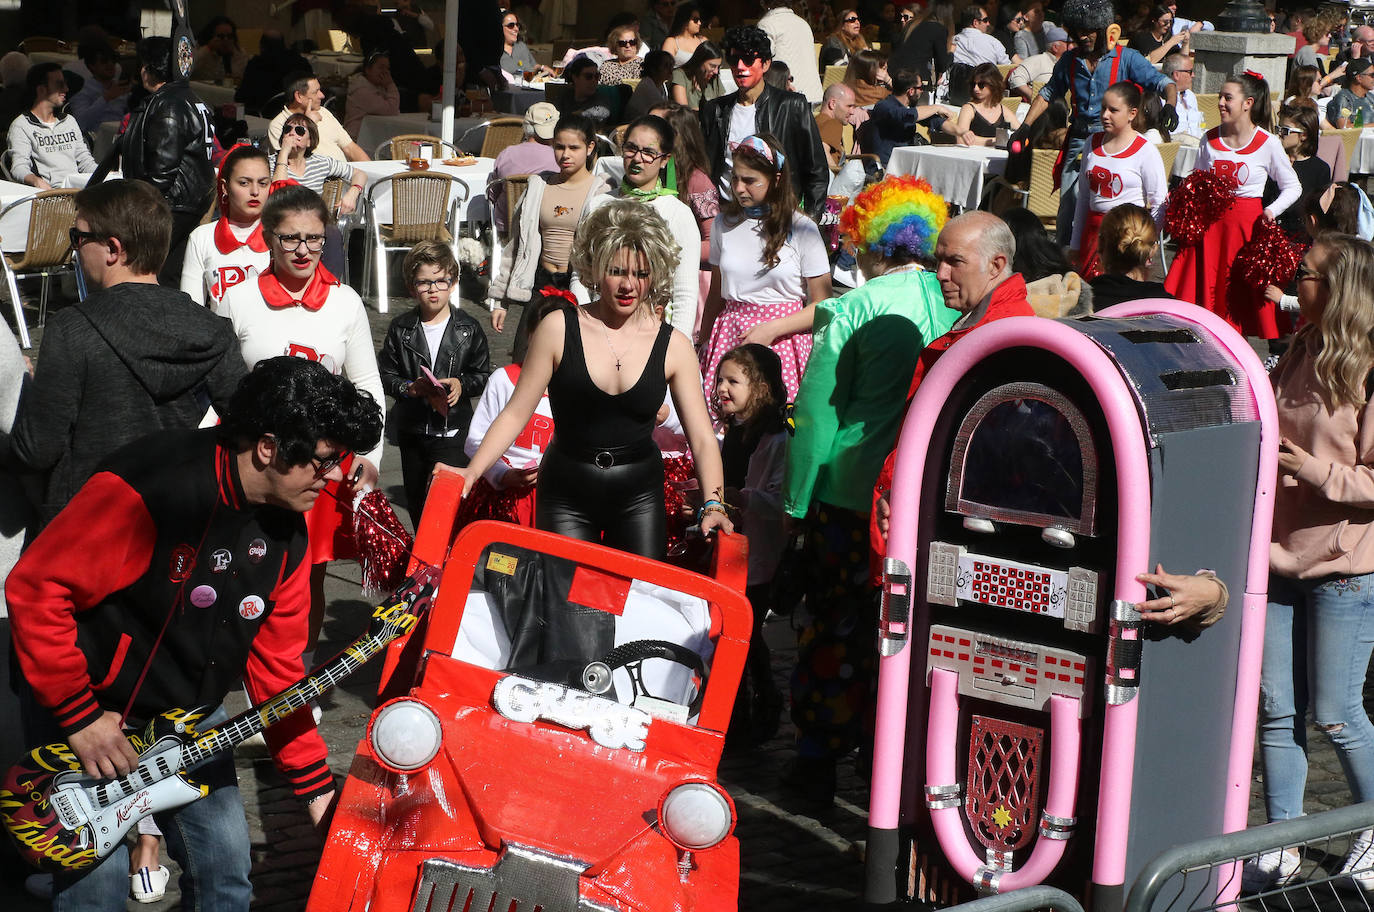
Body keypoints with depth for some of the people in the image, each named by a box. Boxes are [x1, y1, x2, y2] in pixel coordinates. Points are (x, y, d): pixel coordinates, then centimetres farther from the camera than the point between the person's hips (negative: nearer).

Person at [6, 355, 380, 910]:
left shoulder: (287, 533, -3)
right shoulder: (146, 491, -28)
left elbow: (275, 664, 5)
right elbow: (35, 588, -25)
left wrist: (314, 782, 3)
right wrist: (78, 717, -21)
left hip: (193, 717, 7)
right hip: (96, 714, -7)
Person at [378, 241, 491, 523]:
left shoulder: (468, 330, -3)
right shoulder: (401, 329, 0)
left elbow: (483, 376, 3)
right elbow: (385, 375, 2)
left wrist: (461, 384, -17)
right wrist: (408, 388, -17)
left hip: (452, 431, -3)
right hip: (412, 430, 3)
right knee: (416, 500, 16)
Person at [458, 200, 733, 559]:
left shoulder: (673, 347, -2)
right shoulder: (558, 331, -6)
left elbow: (702, 438, -3)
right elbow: (516, 413, -3)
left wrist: (713, 504, -17)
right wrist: (472, 472, -12)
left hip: (639, 497, 1)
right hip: (566, 495, -1)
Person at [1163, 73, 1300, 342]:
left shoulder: (1268, 143, -4)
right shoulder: (1210, 139, 6)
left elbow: (1292, 187, 3)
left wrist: (1272, 211, -12)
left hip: (1247, 223, -3)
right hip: (1209, 223, 3)